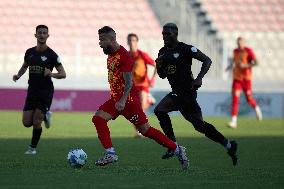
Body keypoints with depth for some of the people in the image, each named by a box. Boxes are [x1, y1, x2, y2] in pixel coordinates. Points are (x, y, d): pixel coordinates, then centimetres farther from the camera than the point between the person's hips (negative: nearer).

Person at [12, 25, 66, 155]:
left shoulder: (51, 55, -8)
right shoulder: (29, 52, 5)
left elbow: (63, 74, -6)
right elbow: (25, 66, 24)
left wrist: (51, 74, -26)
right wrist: (18, 75, 4)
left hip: (46, 91, -4)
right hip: (32, 90, 4)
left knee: (36, 122, -10)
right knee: (27, 123, 0)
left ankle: (33, 147, 11)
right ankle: (45, 116, 31)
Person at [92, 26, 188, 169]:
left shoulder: (124, 56, -18)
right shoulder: (111, 54, 11)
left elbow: (128, 82, -24)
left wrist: (123, 101, -37)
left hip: (128, 100, -9)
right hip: (116, 98, 9)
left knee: (145, 130, -5)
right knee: (98, 118, -10)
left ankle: (177, 150, 7)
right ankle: (110, 154, -12)